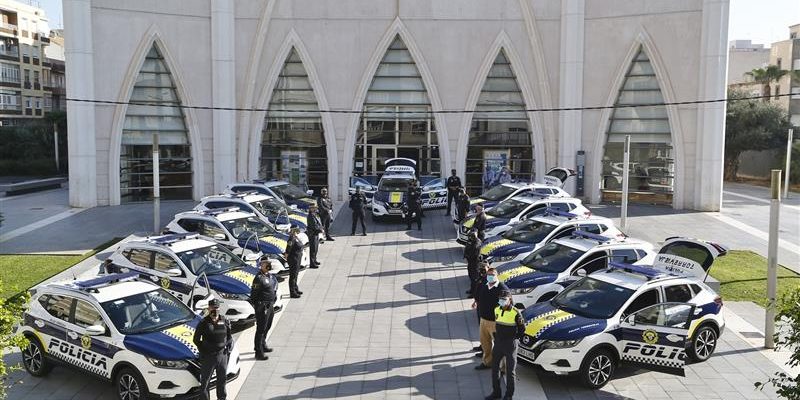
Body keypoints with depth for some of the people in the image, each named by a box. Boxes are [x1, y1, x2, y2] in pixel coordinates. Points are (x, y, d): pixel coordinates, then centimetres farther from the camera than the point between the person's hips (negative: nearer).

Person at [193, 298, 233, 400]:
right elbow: (196, 339, -3)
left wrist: (229, 347, 1)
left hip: (222, 355, 4)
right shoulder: (204, 323, -8)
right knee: (205, 381, 3)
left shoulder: (225, 321, 2)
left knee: (222, 378, 18)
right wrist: (202, 350, -9)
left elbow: (229, 337, 12)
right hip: (208, 356, -4)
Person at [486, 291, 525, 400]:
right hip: (498, 343, 6)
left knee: (510, 370, 4)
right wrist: (496, 336, 11)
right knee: (495, 368, 12)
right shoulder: (497, 310, 2)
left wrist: (515, 338, -3)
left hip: (510, 344, -6)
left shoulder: (515, 313, -16)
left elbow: (522, 328, -4)